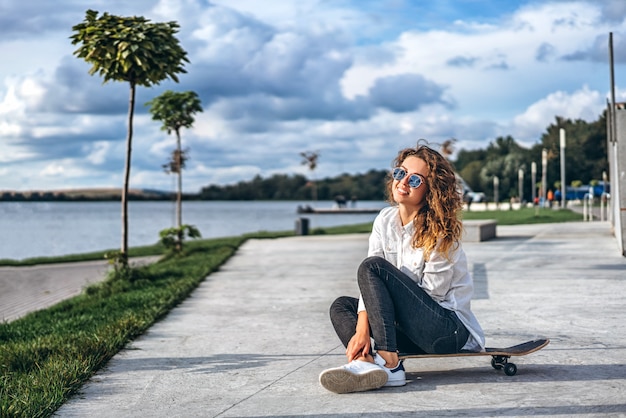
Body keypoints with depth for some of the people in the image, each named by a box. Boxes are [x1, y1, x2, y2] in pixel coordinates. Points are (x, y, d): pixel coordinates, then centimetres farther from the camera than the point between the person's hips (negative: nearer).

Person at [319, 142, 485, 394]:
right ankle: (367, 363, -30)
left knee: (372, 266, -20)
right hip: (419, 332, 8)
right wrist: (362, 328, -17)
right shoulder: (385, 220, 5)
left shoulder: (440, 232, -14)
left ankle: (389, 364, -28)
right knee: (341, 305, 1)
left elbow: (430, 294, -15)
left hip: (451, 330, -8)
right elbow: (371, 285, -3)